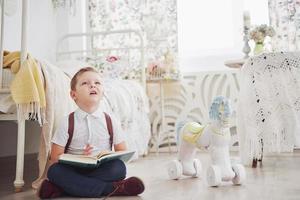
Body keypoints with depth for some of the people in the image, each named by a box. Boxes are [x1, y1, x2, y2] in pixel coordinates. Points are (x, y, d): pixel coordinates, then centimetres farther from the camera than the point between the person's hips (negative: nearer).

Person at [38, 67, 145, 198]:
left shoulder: (111, 122, 5)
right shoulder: (67, 123, 1)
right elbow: (55, 159, -2)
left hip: (103, 169, 1)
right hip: (74, 169, -1)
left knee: (119, 167, -29)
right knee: (54, 171, -30)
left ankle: (60, 189, -26)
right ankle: (113, 188, -28)